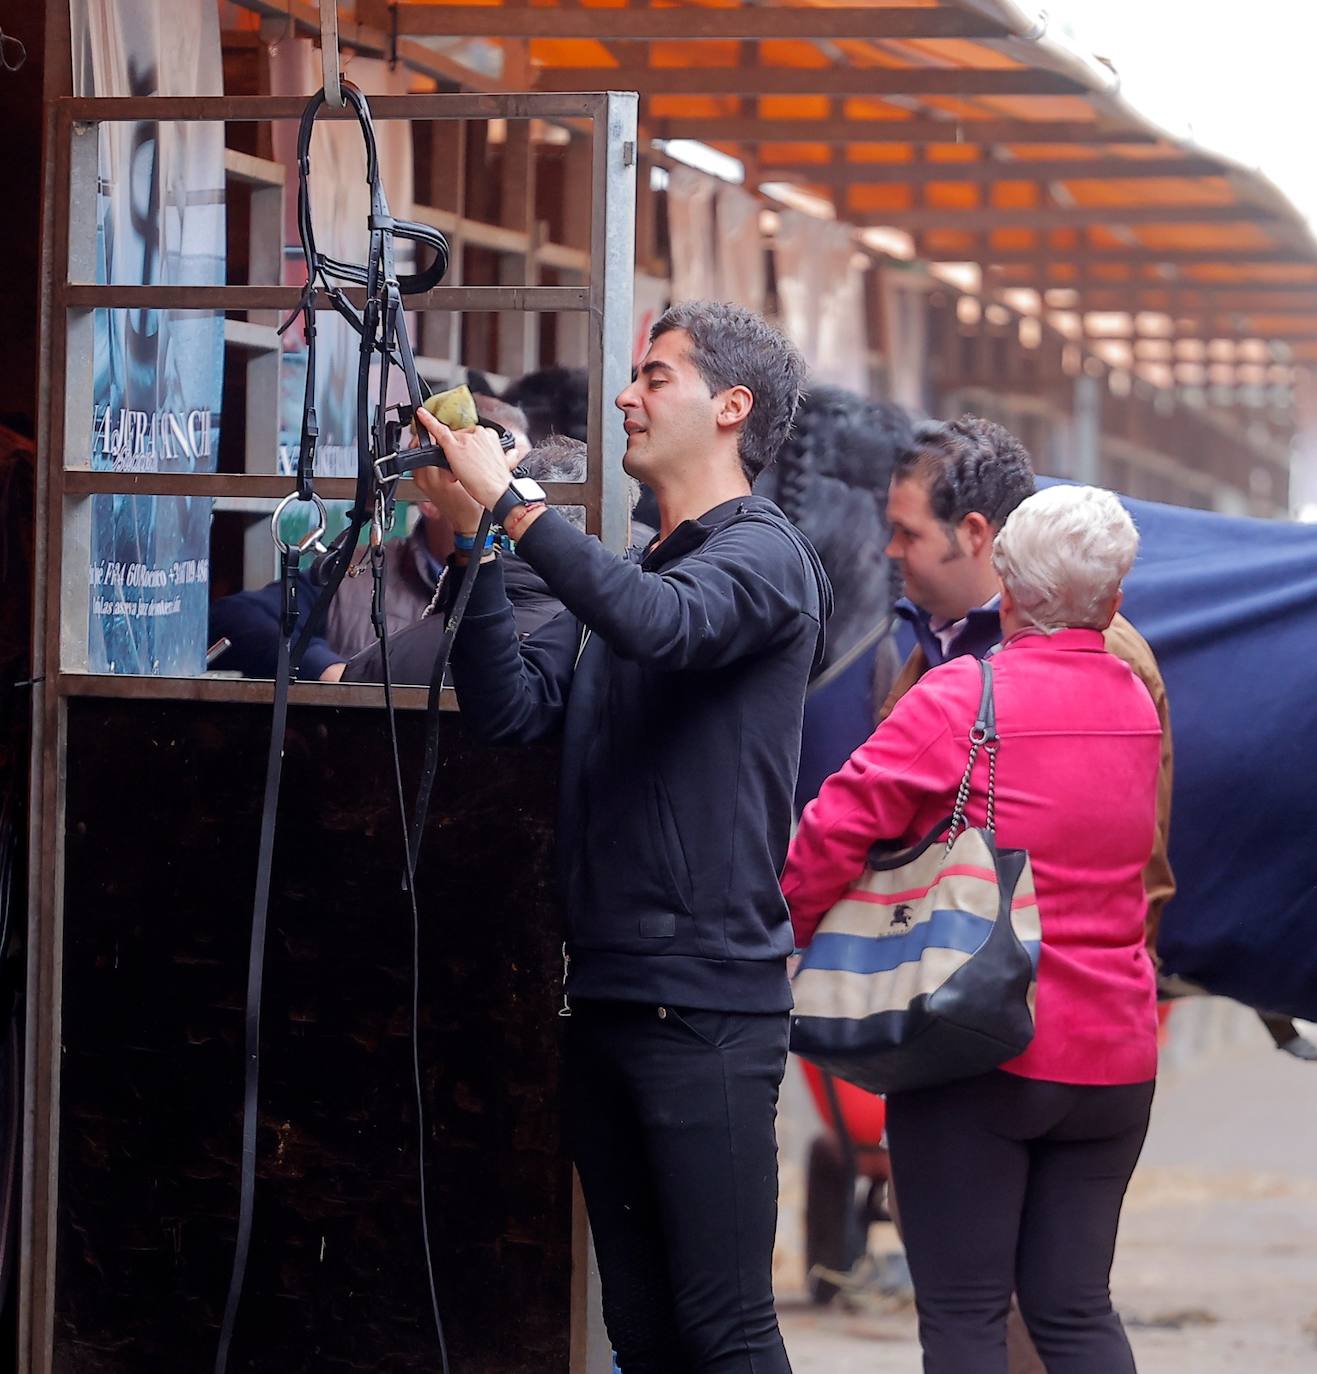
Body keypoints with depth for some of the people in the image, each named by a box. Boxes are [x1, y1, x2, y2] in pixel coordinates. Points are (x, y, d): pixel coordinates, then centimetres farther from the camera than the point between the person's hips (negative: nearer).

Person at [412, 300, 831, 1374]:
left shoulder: (762, 555, -5)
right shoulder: (625, 573, 19)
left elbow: (663, 624, -26)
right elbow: (513, 708, 8)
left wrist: (509, 502, -20)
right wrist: (473, 541, -1)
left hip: (707, 1000, -8)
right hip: (607, 994, 8)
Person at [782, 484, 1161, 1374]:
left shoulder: (963, 697, -12)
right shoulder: (1137, 707, 8)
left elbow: (840, 824, -16)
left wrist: (791, 934, -2)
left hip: (981, 1055, -5)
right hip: (1112, 1058, 6)